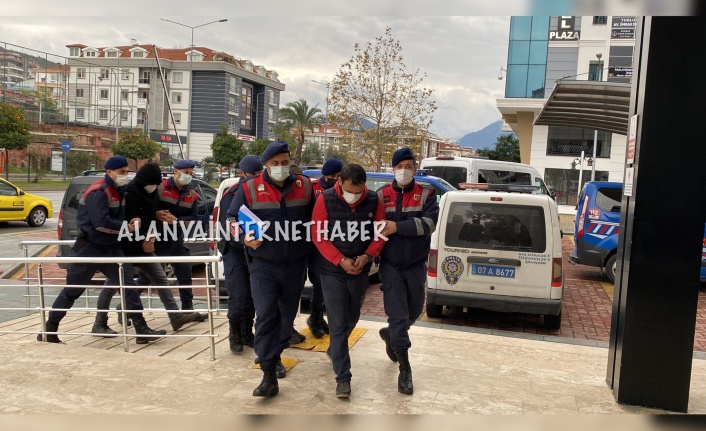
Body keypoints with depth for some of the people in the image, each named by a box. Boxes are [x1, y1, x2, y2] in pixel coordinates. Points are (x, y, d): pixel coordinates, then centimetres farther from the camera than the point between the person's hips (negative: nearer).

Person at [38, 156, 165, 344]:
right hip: (89, 249, -7)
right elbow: (101, 222, -28)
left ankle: (141, 329, -6)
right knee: (72, 291, 5)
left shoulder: (120, 191, 8)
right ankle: (49, 329, 23)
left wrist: (131, 223, -5)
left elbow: (120, 217, 17)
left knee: (129, 285, -6)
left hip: (111, 248, 7)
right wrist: (125, 227, -17)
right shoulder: (98, 192, -18)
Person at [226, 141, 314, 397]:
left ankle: (274, 357, 37)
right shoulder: (250, 188, -4)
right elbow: (232, 219, 0)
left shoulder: (305, 186, 3)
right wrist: (244, 237, -18)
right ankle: (269, 376, -9)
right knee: (266, 316, -12)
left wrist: (310, 246, 8)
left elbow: (315, 218, 14)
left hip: (295, 265, 3)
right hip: (263, 265, -3)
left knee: (287, 315, 15)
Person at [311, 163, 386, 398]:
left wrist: (368, 256, -16)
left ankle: (334, 350, 49)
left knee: (352, 317, 20)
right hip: (332, 271, -3)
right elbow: (318, 235, -13)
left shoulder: (374, 201, -7)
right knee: (338, 324, -4)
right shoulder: (326, 200, -14)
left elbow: (381, 233, 0)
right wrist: (340, 260, -21)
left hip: (360, 271, 4)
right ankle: (343, 377, 4)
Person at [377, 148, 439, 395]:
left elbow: (429, 223, -18)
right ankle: (404, 369, 4)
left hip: (416, 265, 2)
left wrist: (398, 226, -27)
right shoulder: (381, 195, 0)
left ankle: (391, 335, 47)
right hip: (390, 265, -2)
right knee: (398, 315, -4)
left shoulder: (426, 195, -1)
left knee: (414, 312, 17)